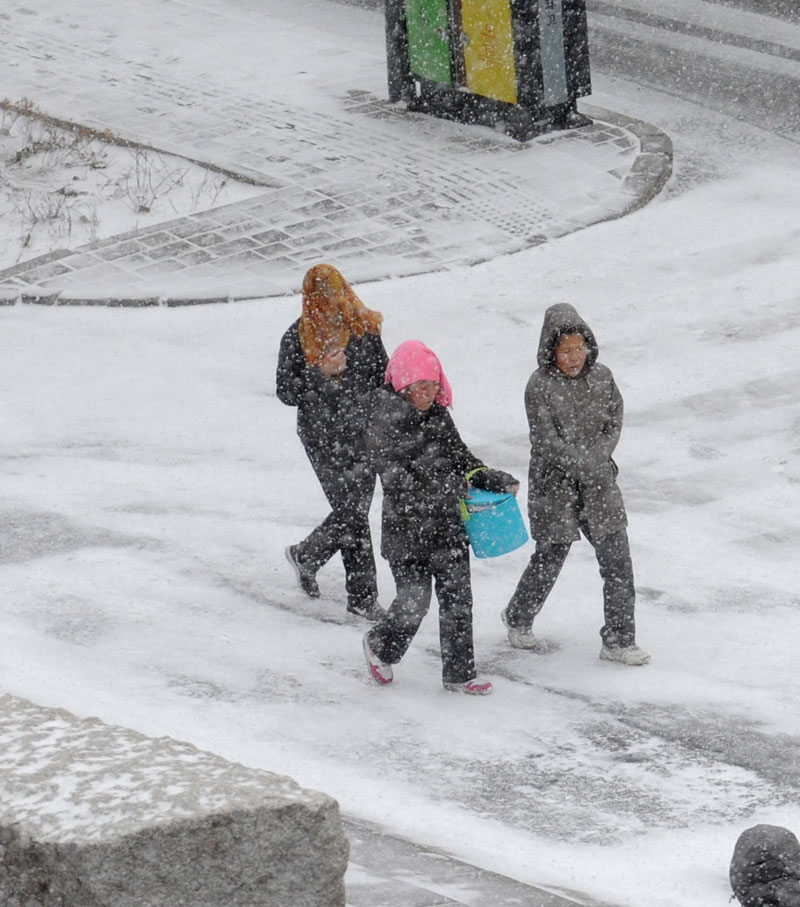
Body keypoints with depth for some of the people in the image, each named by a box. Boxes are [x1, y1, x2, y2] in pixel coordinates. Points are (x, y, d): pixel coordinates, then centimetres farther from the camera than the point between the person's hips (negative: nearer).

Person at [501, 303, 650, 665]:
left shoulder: (601, 377, 1)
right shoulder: (540, 386, -14)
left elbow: (615, 421, 7)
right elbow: (547, 441, -16)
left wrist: (598, 455, -10)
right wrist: (587, 465, -16)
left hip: (598, 483, 4)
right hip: (554, 483, -4)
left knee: (617, 559, -1)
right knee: (550, 558, 7)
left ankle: (619, 640, 7)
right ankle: (518, 619, 35)